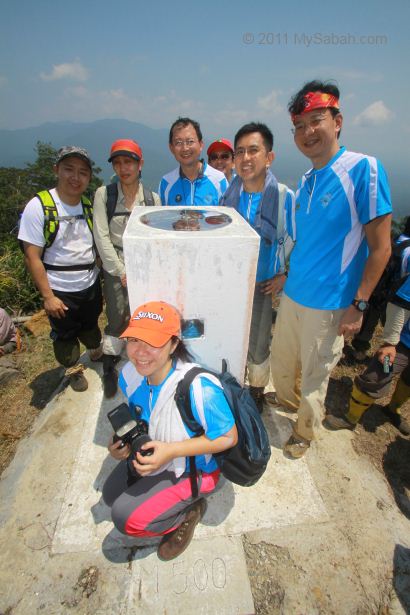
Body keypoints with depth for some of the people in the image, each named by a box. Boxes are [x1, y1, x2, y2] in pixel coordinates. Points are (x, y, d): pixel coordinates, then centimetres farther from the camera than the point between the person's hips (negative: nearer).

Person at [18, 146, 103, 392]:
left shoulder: (89, 205, 0)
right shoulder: (38, 206, -15)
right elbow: (32, 257, -15)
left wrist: (101, 279, 4)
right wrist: (48, 296, -16)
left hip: (91, 284, 4)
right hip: (61, 291, -4)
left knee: (90, 325, 25)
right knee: (65, 334, 15)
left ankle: (97, 353, 54)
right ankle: (74, 369, 41)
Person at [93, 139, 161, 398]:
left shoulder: (152, 198, 3)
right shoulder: (104, 194, -3)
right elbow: (102, 236, -7)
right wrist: (121, 271, -10)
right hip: (115, 266, -1)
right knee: (117, 320, -1)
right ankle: (109, 369, 17)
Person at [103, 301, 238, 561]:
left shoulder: (200, 389, -40)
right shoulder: (131, 374, -18)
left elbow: (228, 437, -25)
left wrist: (171, 451, -33)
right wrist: (124, 440, -16)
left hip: (195, 469, -6)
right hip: (153, 453, 7)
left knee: (127, 518, -12)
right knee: (110, 495, 16)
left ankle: (190, 511, 12)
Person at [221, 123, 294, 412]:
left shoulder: (285, 197, -13)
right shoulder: (228, 195, -1)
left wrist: (286, 275, -10)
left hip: (263, 287, -3)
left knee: (258, 345, 12)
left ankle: (257, 391, 39)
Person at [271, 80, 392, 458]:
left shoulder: (364, 168, -12)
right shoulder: (306, 181, 8)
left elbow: (380, 247, -14)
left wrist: (358, 305, -16)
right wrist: (287, 276, 13)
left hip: (330, 305, -6)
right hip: (292, 296, 6)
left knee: (314, 377, 12)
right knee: (281, 363, 22)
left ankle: (305, 432, 39)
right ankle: (287, 401, 53)